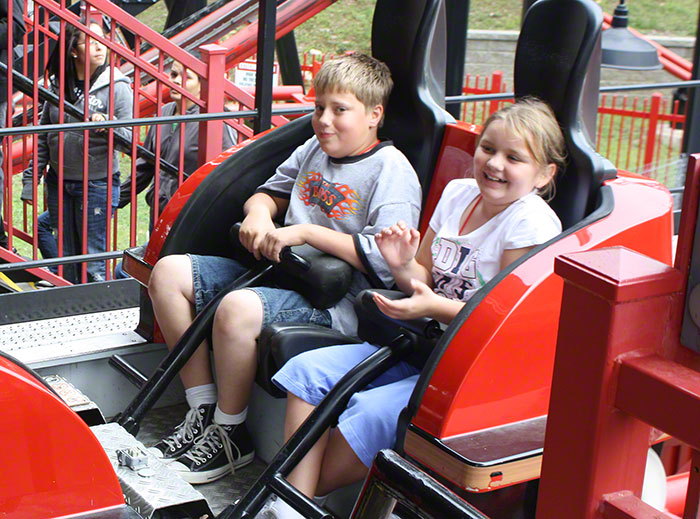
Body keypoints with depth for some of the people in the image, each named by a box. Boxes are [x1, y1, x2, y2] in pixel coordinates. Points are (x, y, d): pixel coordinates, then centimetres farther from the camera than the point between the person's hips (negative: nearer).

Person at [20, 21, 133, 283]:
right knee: (66, 256, 14)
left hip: (97, 183, -5)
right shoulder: (58, 84, 5)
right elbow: (43, 136, 12)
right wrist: (31, 177, 11)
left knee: (93, 260, -2)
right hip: (59, 182, 5)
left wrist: (107, 126, -33)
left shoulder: (117, 86, -8)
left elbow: (129, 138, -13)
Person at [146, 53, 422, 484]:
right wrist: (259, 211, 1)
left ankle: (230, 436, -12)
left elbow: (387, 261, -22)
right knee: (169, 272, 1)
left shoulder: (391, 170, -11)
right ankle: (203, 411, 1)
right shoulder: (313, 149, 14)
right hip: (278, 270, 9)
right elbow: (272, 191, 28)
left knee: (239, 308, -36)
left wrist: (306, 231, -19)